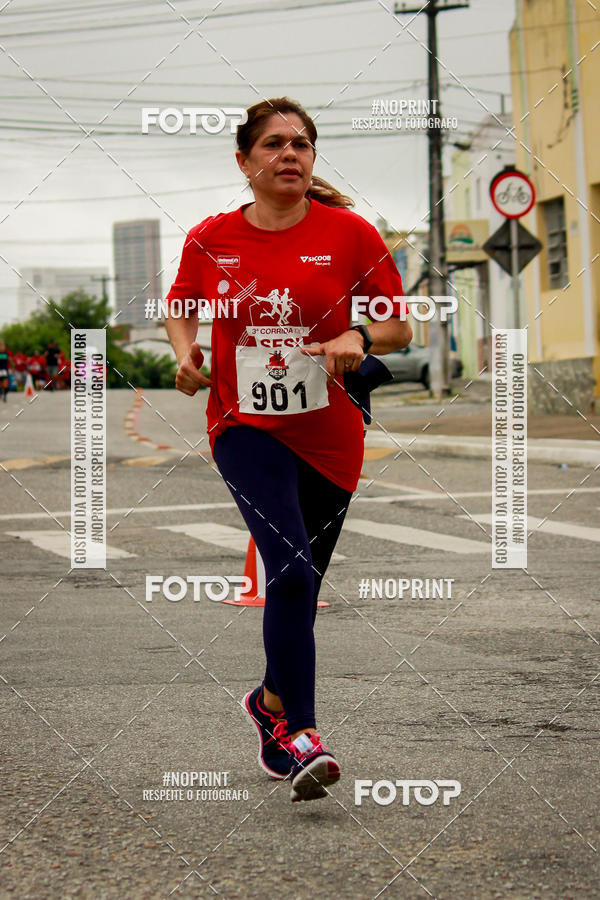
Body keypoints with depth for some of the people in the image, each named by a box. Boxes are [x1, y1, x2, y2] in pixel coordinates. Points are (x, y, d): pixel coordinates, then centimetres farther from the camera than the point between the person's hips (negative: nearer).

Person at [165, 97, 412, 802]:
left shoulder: (350, 233, -3)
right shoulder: (210, 239, 0)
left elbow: (400, 328, 3)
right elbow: (182, 308, 18)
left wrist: (359, 339, -18)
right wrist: (186, 354, -2)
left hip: (329, 434, 2)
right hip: (244, 426, -1)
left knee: (298, 584, 13)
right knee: (291, 568, -22)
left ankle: (272, 701, 40)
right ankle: (300, 736, -18)